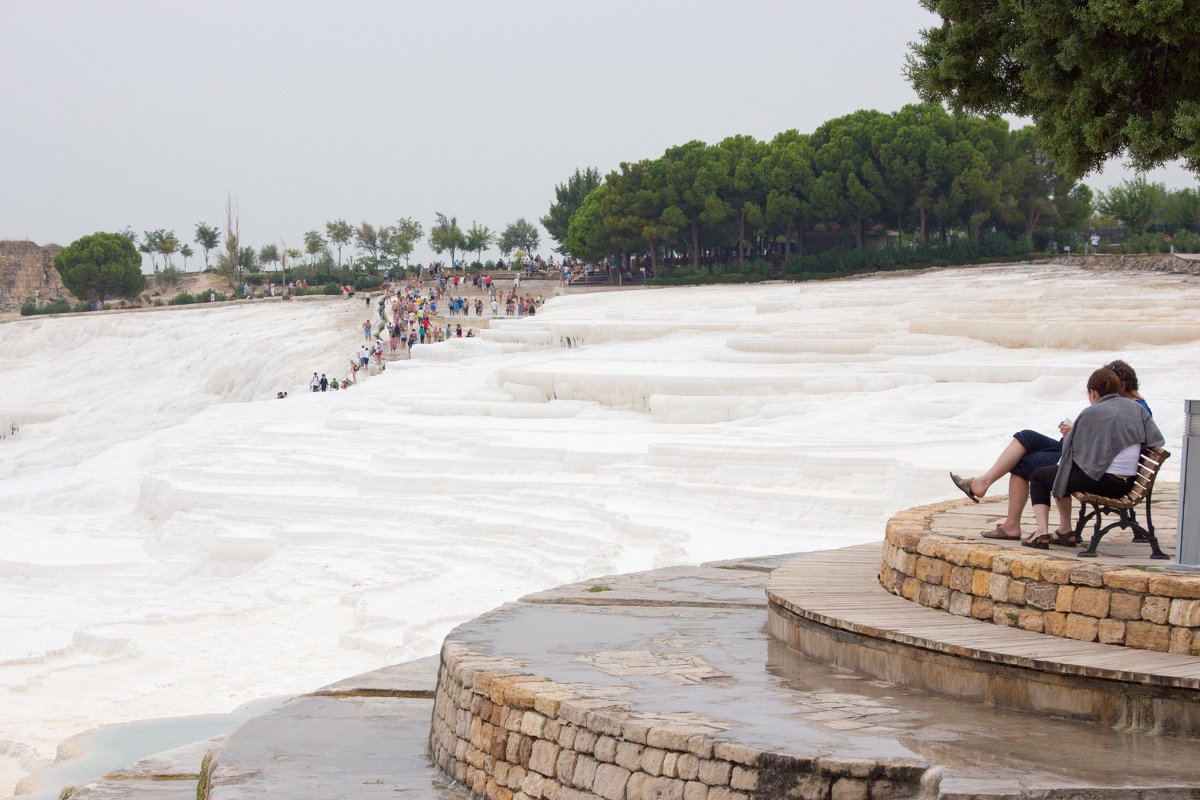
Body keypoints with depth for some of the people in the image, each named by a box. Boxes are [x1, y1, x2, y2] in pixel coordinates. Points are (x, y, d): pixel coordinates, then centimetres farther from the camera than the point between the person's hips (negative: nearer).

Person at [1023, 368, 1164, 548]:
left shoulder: (1091, 413, -6)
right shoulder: (1137, 408, 6)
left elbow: (1072, 445, 1)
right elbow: (1157, 442, 3)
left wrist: (1068, 433, 23)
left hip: (1100, 482, -7)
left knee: (1039, 475, 15)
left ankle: (1042, 532, 1)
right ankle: (1065, 531, 34)